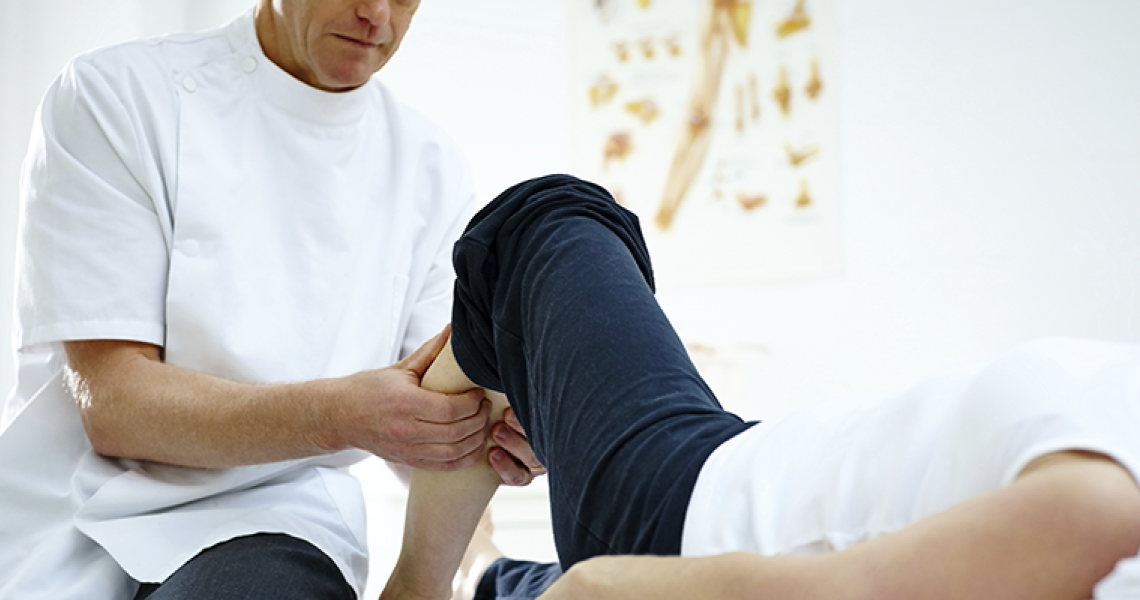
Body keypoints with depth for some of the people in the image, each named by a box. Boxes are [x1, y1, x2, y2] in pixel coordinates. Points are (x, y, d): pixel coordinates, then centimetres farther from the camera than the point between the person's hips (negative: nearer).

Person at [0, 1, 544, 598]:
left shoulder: (431, 172, 6)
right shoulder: (114, 95, -6)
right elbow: (110, 401, -15)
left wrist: (495, 430, -21)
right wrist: (338, 414, -30)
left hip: (270, 526, 2)